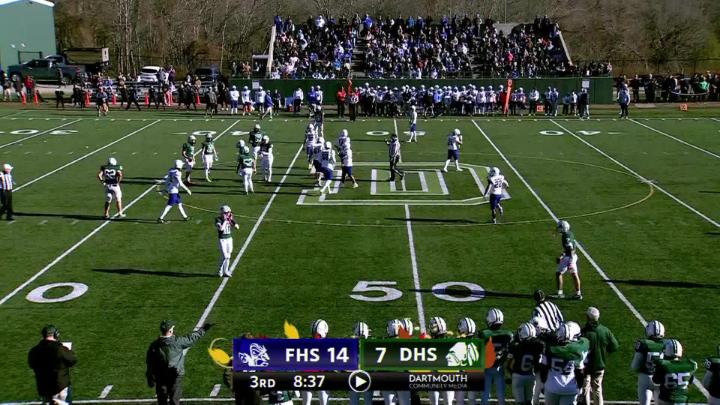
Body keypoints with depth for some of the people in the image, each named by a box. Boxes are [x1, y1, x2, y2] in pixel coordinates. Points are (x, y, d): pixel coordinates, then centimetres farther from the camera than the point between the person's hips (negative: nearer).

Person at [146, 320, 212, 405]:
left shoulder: (154, 345, -9)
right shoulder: (178, 342, -15)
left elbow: (149, 363, -3)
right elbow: (191, 338, -1)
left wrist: (150, 380, 7)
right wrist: (203, 330, 16)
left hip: (160, 378, 2)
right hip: (176, 376, -2)